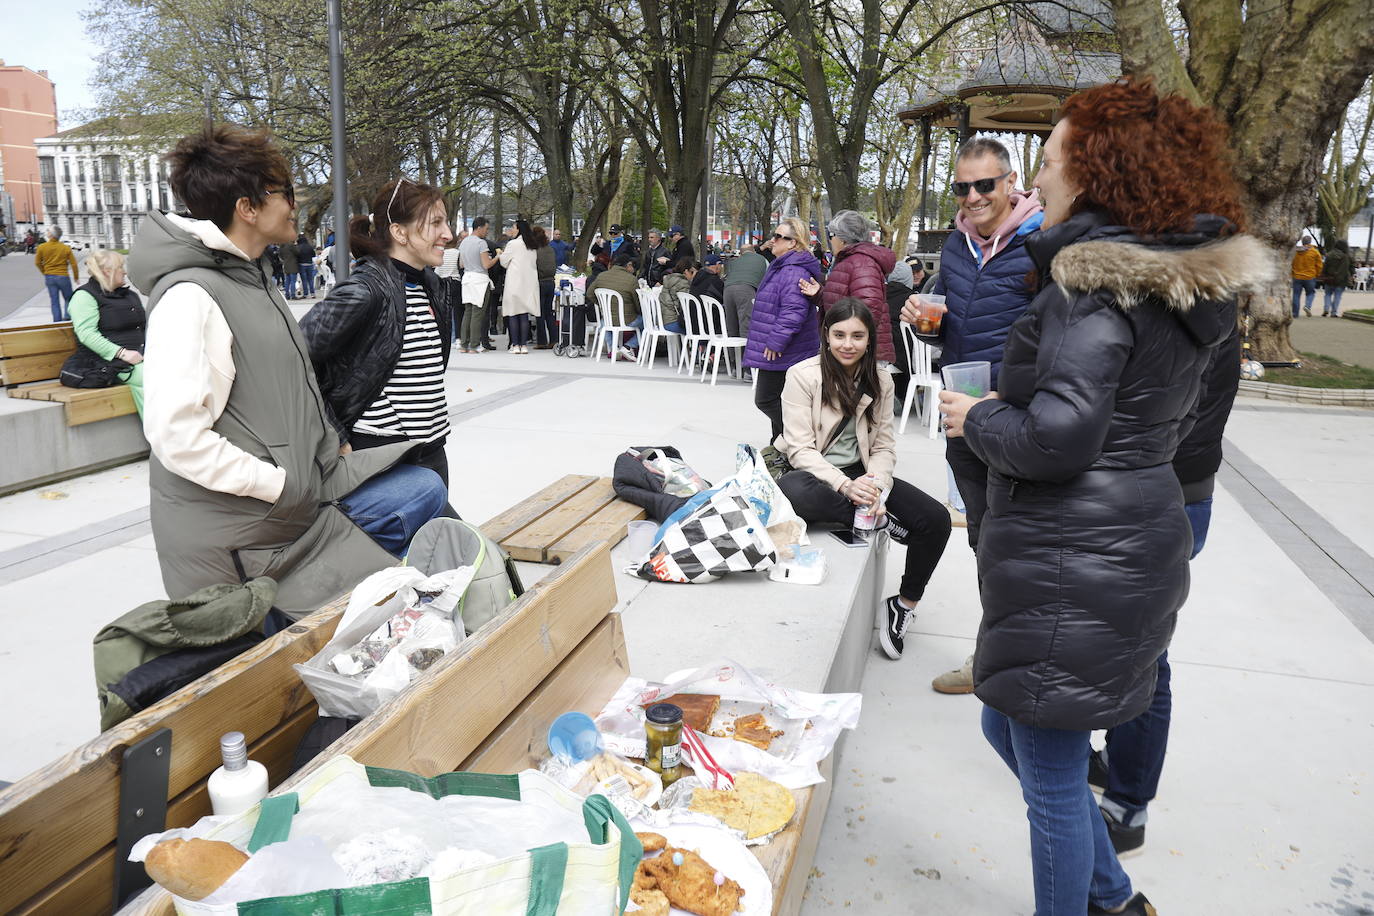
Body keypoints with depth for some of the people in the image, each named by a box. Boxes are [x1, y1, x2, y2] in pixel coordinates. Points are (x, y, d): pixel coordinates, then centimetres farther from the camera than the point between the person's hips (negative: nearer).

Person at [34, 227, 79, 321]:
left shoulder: (41, 247, -4)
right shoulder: (66, 248, -8)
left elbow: (37, 263, 4)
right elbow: (73, 264, -5)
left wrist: (45, 273, 21)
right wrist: (76, 277, 8)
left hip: (49, 277, 2)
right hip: (63, 277, -2)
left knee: (54, 301, 8)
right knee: (68, 299, 14)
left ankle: (57, 321, 9)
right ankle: (67, 317, 1)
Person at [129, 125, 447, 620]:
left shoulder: (249, 279, 12)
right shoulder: (190, 296, -19)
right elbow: (175, 433, -27)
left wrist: (329, 447, 8)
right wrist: (281, 485, -21)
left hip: (304, 486, 9)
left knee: (423, 488, 4)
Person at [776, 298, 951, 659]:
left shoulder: (880, 382, 6)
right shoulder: (802, 375, -8)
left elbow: (884, 447, 4)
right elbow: (800, 448, -14)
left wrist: (875, 486, -19)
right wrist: (845, 486, -29)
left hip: (860, 475, 4)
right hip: (811, 473, -4)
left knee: (936, 520, -16)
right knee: (791, 492, -42)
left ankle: (905, 603, 4)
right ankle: (881, 521, -23)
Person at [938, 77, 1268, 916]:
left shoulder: (1093, 281, -18)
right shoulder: (1187, 284, 11)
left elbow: (1058, 437, -26)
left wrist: (978, 418, -7)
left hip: (1070, 565, -10)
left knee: (1052, 771, 8)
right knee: (1009, 726, 26)